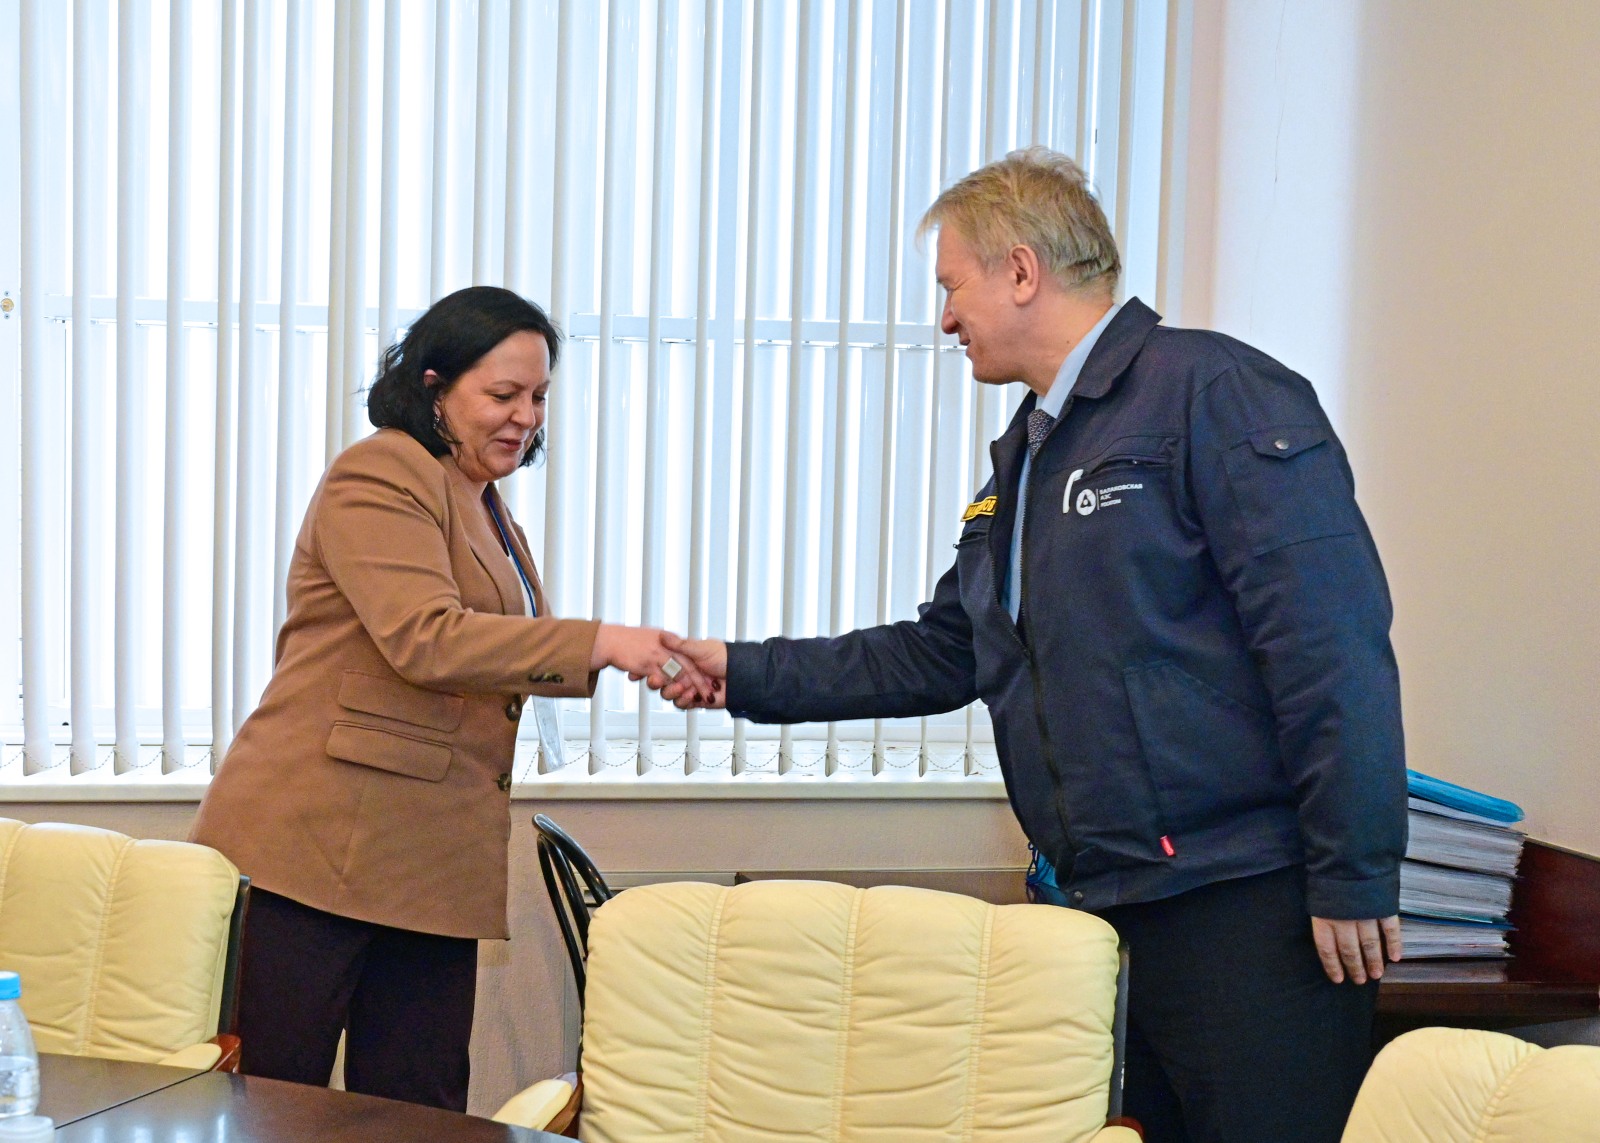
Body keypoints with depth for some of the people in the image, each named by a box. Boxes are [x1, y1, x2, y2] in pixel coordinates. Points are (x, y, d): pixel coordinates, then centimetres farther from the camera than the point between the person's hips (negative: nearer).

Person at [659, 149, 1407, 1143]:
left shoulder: (1214, 392, -10)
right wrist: (744, 674, 26)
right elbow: (939, 654, 28)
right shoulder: (1026, 459, 20)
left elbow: (1331, 641, -17)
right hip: (1122, 910, 9)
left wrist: (1354, 881, -19)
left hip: (1253, 909, -9)